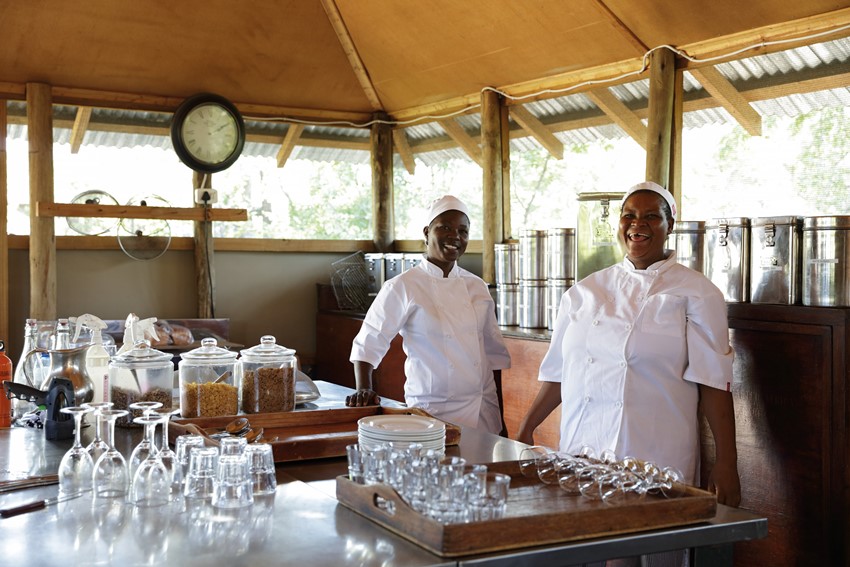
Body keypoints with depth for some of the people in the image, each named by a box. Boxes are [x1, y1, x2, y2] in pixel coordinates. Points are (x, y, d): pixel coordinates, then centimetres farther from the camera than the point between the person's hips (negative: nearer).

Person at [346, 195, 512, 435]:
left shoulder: (477, 286, 8)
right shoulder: (402, 287, -7)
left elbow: (494, 352, 13)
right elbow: (368, 343, -6)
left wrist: (500, 417, 12)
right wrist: (364, 389, -21)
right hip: (433, 412, -5)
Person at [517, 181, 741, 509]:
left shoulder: (696, 293, 0)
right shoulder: (585, 291, 11)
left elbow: (713, 381, -5)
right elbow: (559, 372, 14)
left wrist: (726, 462, -10)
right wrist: (526, 431, 11)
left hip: (657, 459, -3)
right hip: (579, 454, 3)